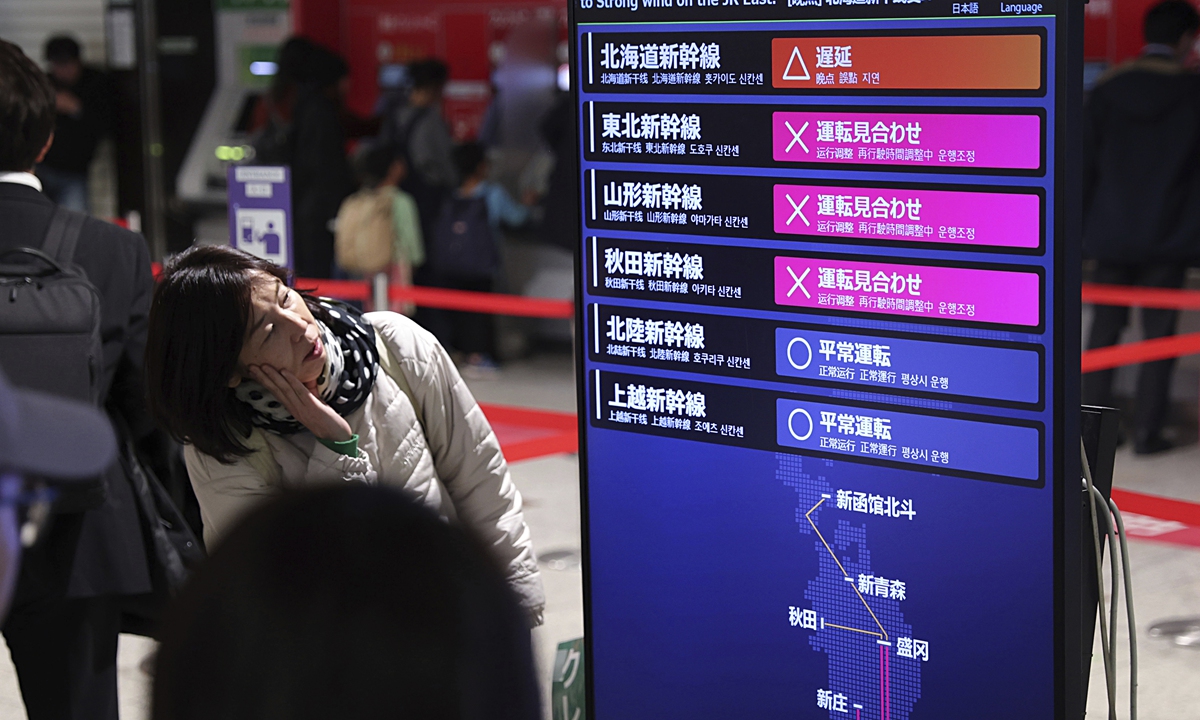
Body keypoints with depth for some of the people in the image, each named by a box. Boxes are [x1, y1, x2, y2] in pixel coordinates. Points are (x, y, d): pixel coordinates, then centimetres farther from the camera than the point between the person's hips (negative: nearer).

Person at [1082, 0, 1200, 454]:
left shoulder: (1107, 91, 2)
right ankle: (1146, 430, 2)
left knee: (1105, 328, 9)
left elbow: (1085, 165, 3)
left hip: (1111, 234, 2)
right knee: (1159, 332, 3)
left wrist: (1078, 228, 8)